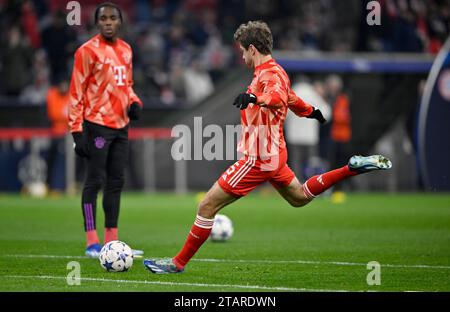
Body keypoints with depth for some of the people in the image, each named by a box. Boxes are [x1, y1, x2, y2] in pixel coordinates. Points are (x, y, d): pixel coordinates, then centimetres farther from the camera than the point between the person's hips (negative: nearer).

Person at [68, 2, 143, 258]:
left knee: (116, 182, 9)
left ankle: (112, 241, 15)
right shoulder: (88, 51, -8)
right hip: (97, 125, -7)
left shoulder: (126, 50, 13)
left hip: (121, 125, 7)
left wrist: (134, 103, 3)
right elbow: (76, 92, -9)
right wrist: (77, 130, -14)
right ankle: (92, 243, -3)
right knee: (95, 182, -6)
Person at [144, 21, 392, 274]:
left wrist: (254, 98, -62)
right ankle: (353, 168, 22)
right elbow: (291, 99, 30)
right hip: (274, 154, 10)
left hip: (259, 159, -10)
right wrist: (310, 111, 50)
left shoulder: (270, 74, -19)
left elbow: (278, 97, -42)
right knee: (300, 197, 30)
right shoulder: (273, 71, 10)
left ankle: (179, 262, -4)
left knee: (207, 206, -8)